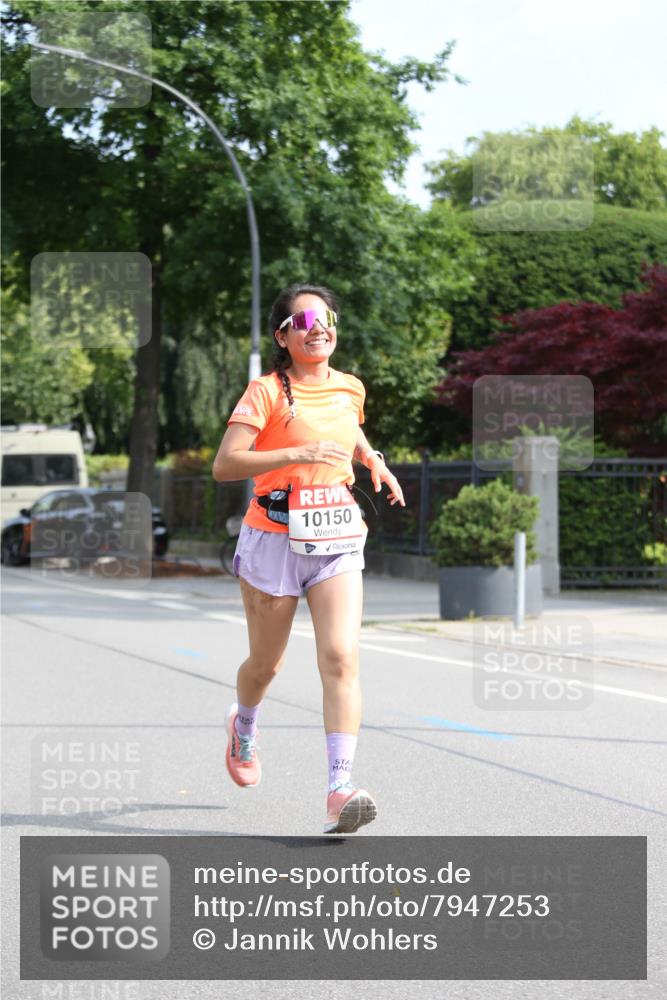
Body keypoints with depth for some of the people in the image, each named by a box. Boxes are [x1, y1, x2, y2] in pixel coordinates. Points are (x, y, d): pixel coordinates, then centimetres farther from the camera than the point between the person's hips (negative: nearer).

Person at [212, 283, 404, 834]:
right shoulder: (266, 392, -8)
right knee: (266, 664, 13)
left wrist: (372, 459, 12)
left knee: (342, 658, -16)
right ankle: (243, 727, 48)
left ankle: (341, 789, -21)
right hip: (274, 539, -3)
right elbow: (225, 465, -19)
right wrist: (297, 454, -28)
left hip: (337, 542, 3)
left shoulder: (350, 388, 9)